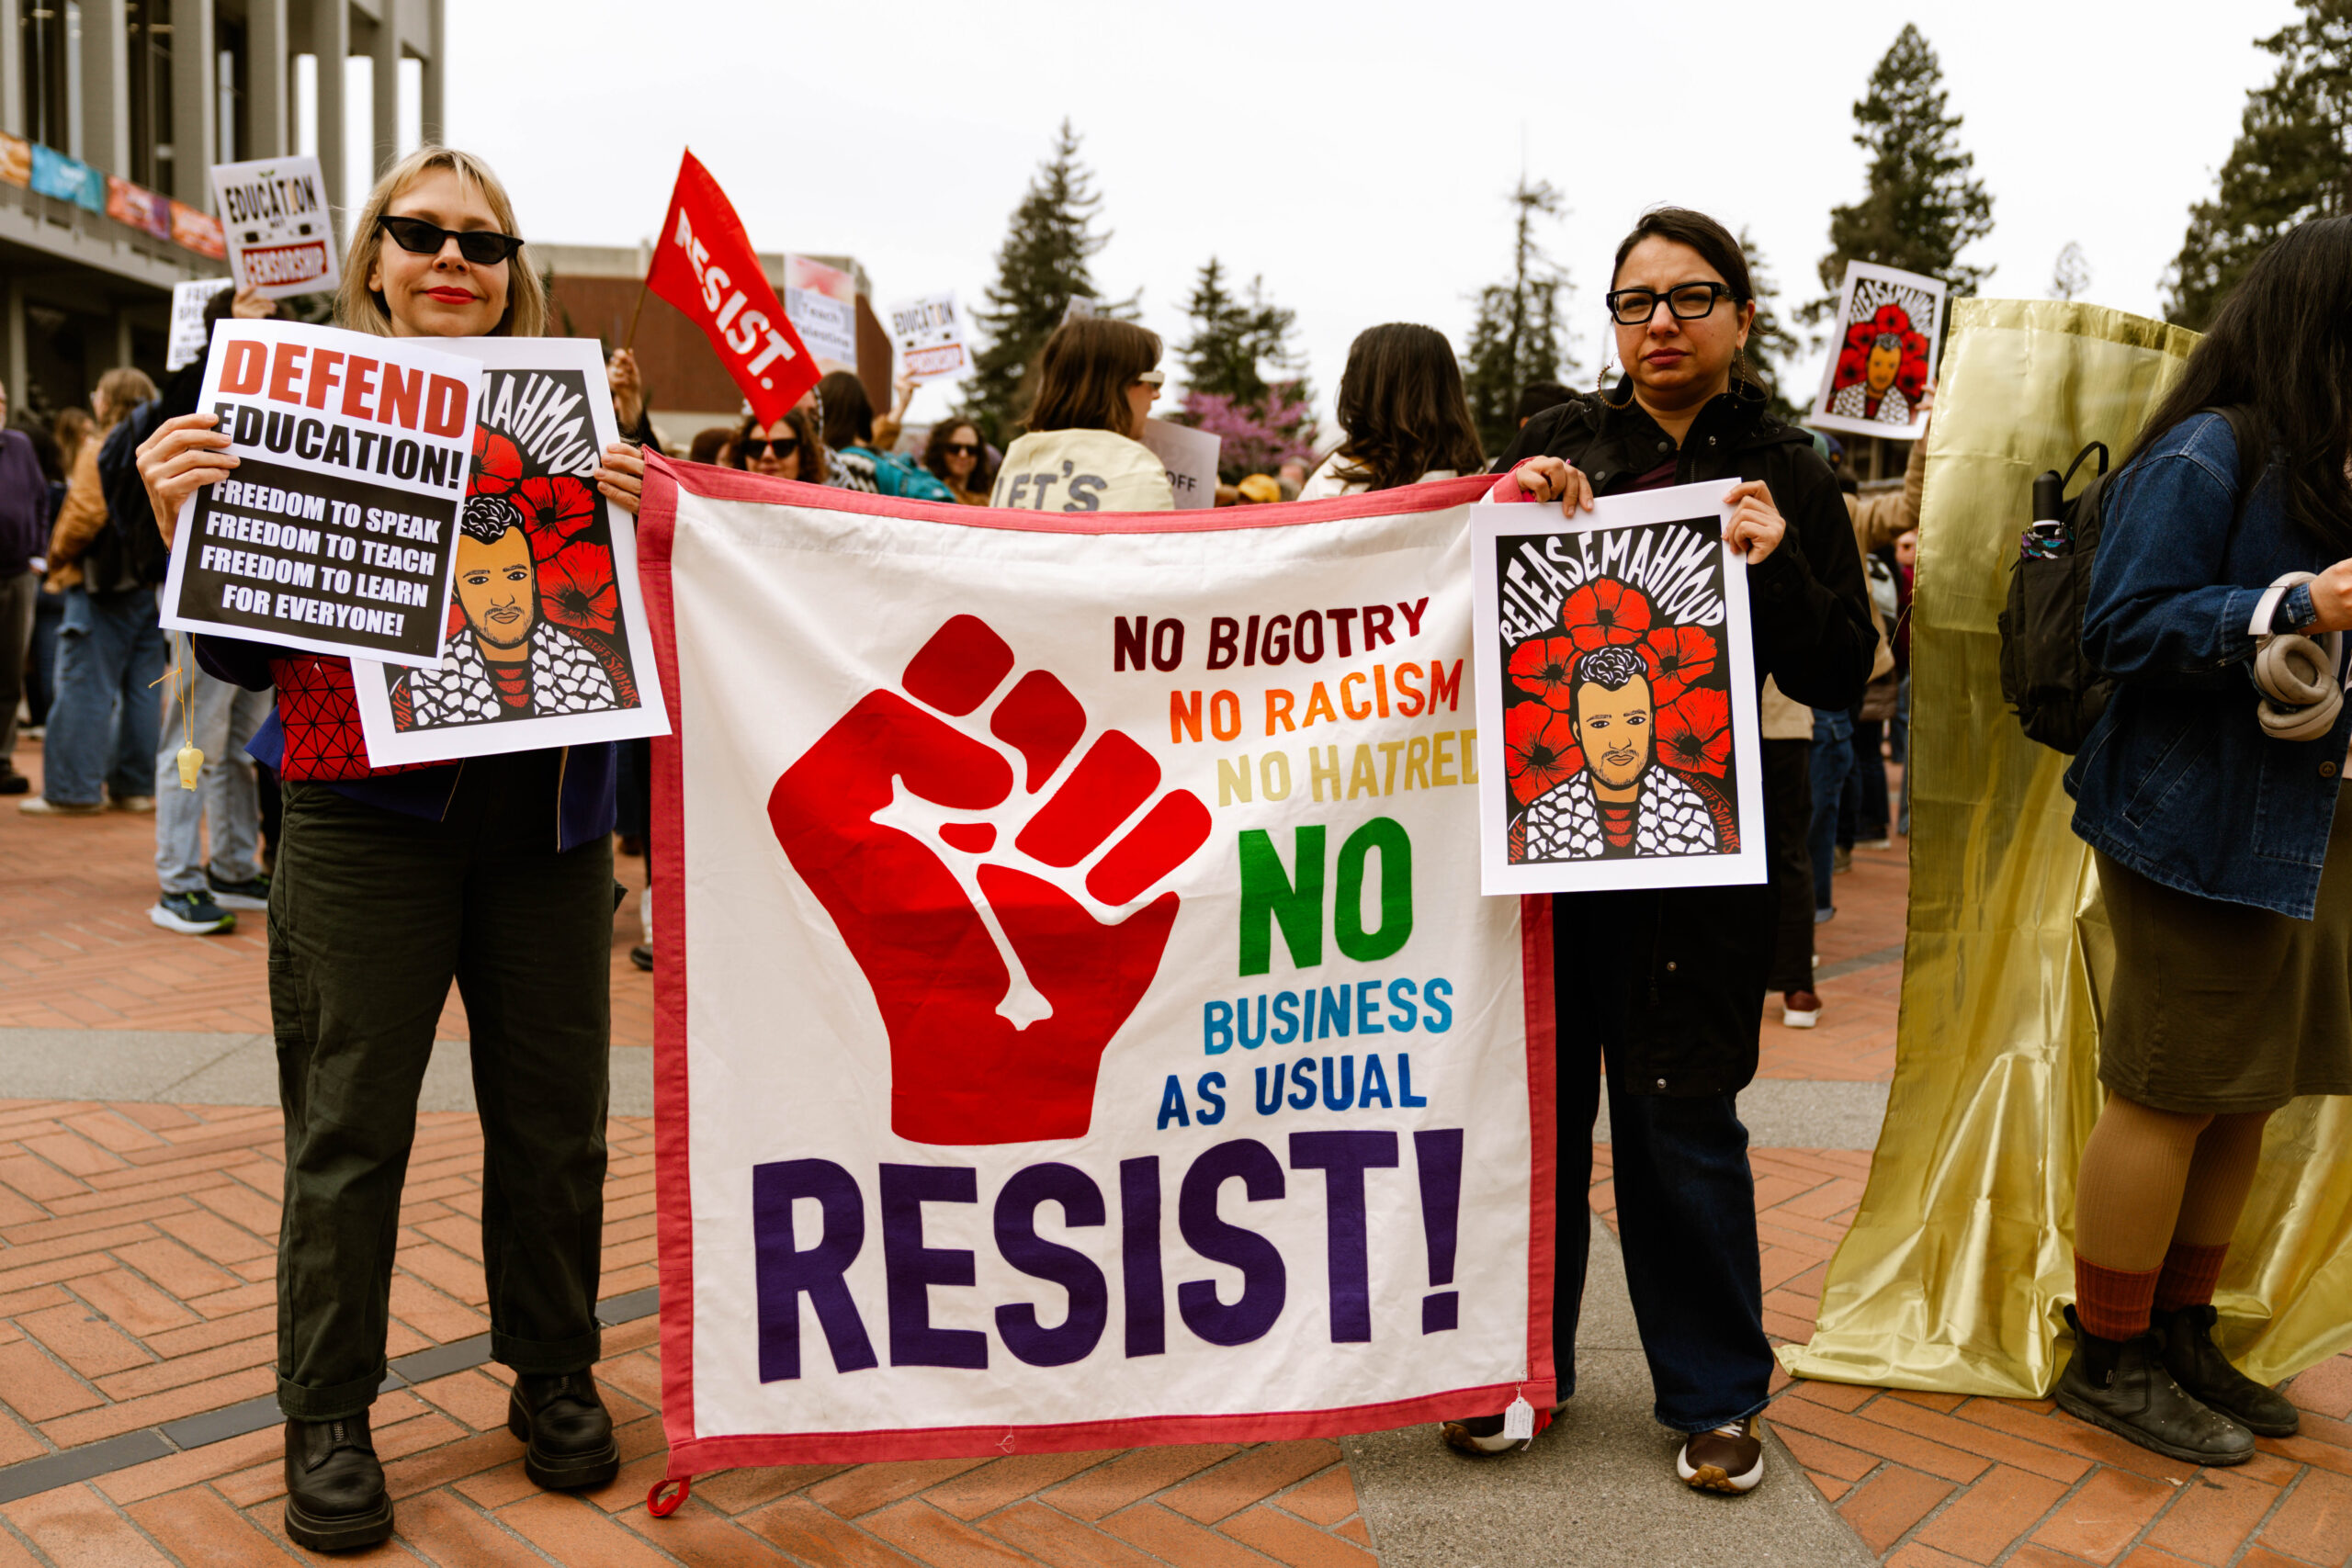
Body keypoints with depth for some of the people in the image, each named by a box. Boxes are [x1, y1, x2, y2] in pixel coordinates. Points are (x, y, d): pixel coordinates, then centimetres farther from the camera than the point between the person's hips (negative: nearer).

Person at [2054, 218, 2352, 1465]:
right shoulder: (2202, 458, -13)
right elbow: (2126, 627, -19)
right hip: (2195, 831, -10)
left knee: (2247, 1092, 14)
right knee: (2171, 1093, -2)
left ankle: (2181, 1333, 28)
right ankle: (2107, 1361, 12)